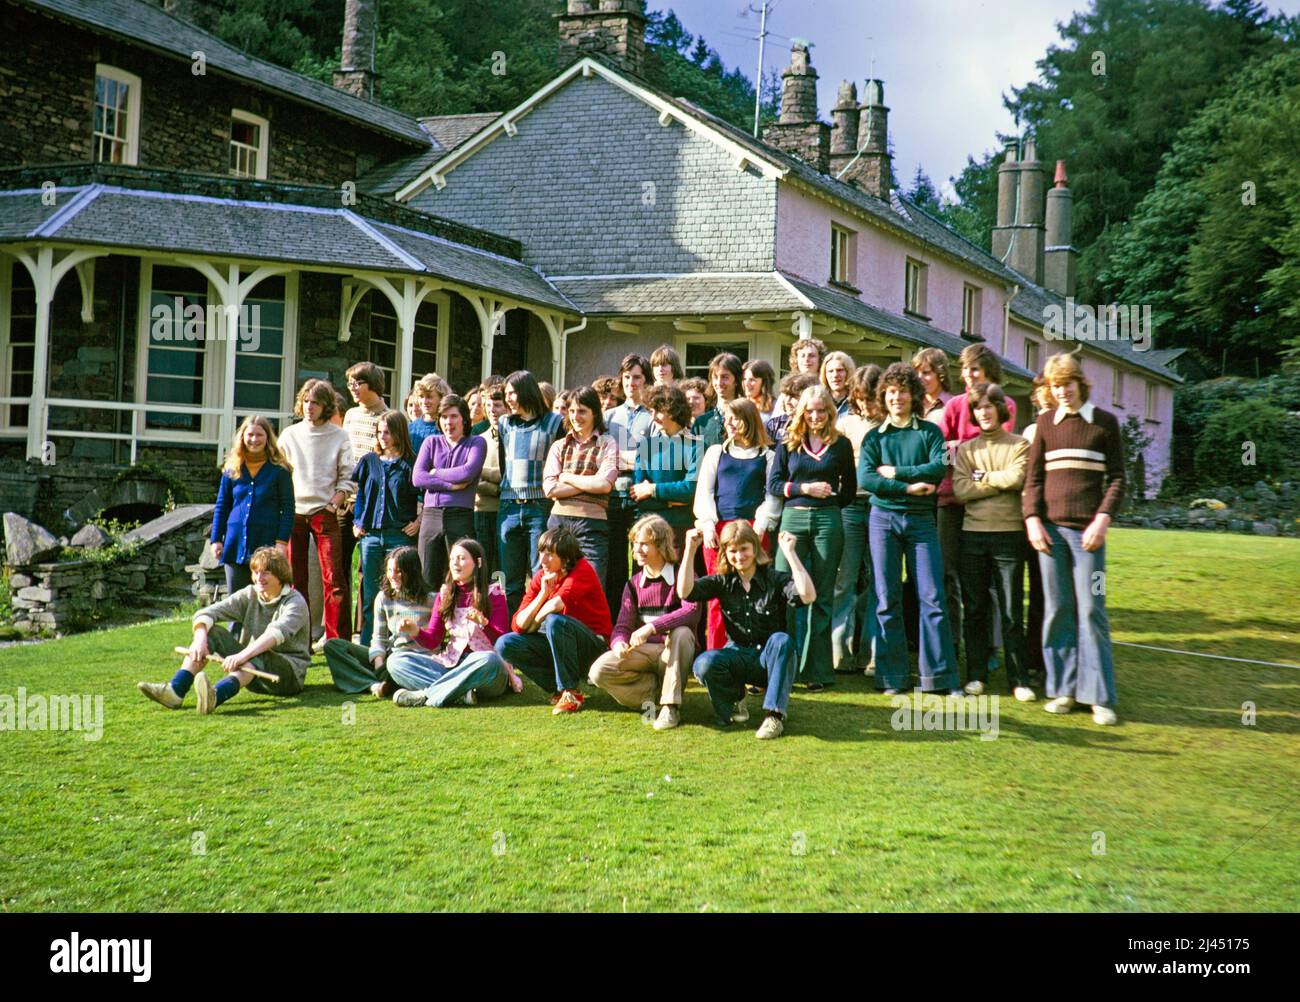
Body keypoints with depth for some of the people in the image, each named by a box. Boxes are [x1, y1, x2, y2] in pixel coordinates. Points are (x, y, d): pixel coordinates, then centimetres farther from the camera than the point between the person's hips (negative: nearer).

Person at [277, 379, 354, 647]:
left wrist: (333, 504, -8)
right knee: (294, 579, 4)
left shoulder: (338, 436, 5)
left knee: (333, 579, -8)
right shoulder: (290, 434, 11)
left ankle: (339, 642, -4)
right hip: (293, 512, 2)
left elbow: (347, 478, 4)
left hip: (324, 513, -2)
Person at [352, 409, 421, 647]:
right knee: (370, 594, 7)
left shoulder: (410, 463, -1)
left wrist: (419, 522, -6)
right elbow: (359, 493, 20)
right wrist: (357, 522, 12)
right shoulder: (369, 461, 10)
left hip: (400, 535, -3)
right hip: (370, 535, 4)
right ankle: (366, 644, 13)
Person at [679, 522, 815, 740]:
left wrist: (790, 553, -26)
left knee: (781, 640, -37)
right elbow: (685, 592, -12)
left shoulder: (775, 579, -5)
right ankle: (734, 701, 4)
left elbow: (808, 596, -25)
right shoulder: (722, 582, 4)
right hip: (738, 655, 2)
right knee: (704, 664, -30)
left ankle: (775, 715, -30)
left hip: (770, 658, -2)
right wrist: (691, 550, -16)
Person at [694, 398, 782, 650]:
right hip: (718, 528, 2)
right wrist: (708, 524, -2)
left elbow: (773, 495, 5)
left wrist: (760, 527, -7)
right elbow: (704, 491, 12)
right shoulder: (716, 452, 19)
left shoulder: (767, 455, 11)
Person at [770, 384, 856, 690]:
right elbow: (773, 484, 3)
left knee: (822, 597, 3)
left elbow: (850, 489, 14)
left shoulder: (840, 444, 7)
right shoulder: (788, 442, 8)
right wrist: (805, 489, -8)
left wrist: (829, 501, 1)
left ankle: (818, 671, 8)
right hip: (793, 518, 0)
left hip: (827, 521, 0)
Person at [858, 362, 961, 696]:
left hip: (921, 519, -1)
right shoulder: (874, 436, 9)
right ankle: (892, 676, 8)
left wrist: (895, 472, -9)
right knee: (887, 600, 2)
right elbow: (865, 478, -6)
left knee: (933, 598, -5)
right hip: (884, 518, 1)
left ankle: (941, 675, -1)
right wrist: (909, 487, -13)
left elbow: (939, 468, -9)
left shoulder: (929, 431, 8)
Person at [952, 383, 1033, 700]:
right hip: (973, 534, 3)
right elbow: (960, 490, -4)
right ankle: (976, 674, 15)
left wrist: (982, 477, -3)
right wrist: (999, 483, -8)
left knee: (1012, 611, -1)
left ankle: (1019, 679, 4)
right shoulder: (966, 449, 10)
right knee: (974, 609, 7)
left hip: (1009, 534, -3)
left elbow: (1016, 478, -15)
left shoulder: (1019, 445, 3)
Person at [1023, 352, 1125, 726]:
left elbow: (1117, 477, 3)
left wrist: (1103, 519, -10)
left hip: (1087, 529, -2)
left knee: (1091, 610, -5)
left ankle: (1100, 696, -1)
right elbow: (1033, 477, 10)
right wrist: (1032, 519, -2)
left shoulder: (1105, 422, 5)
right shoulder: (1046, 423, 10)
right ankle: (1063, 688, 10)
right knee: (1057, 609, 4)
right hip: (1050, 527, 2)